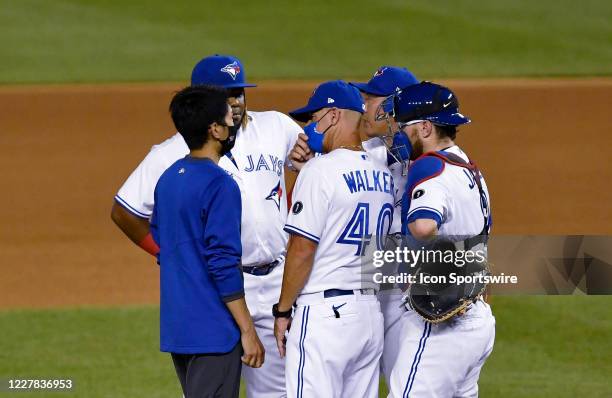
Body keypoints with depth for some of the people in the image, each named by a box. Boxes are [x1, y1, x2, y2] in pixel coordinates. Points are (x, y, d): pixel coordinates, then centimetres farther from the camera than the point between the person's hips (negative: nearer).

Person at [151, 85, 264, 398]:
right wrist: (247, 331, -15)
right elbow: (224, 264, -19)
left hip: (176, 328, 9)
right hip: (213, 333, -9)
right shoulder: (219, 185, -16)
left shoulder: (168, 179, 11)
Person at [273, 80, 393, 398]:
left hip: (325, 312, -8)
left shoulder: (321, 170, -12)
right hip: (371, 312, 8)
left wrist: (282, 311, -6)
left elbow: (302, 250, -14)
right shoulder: (382, 175, 12)